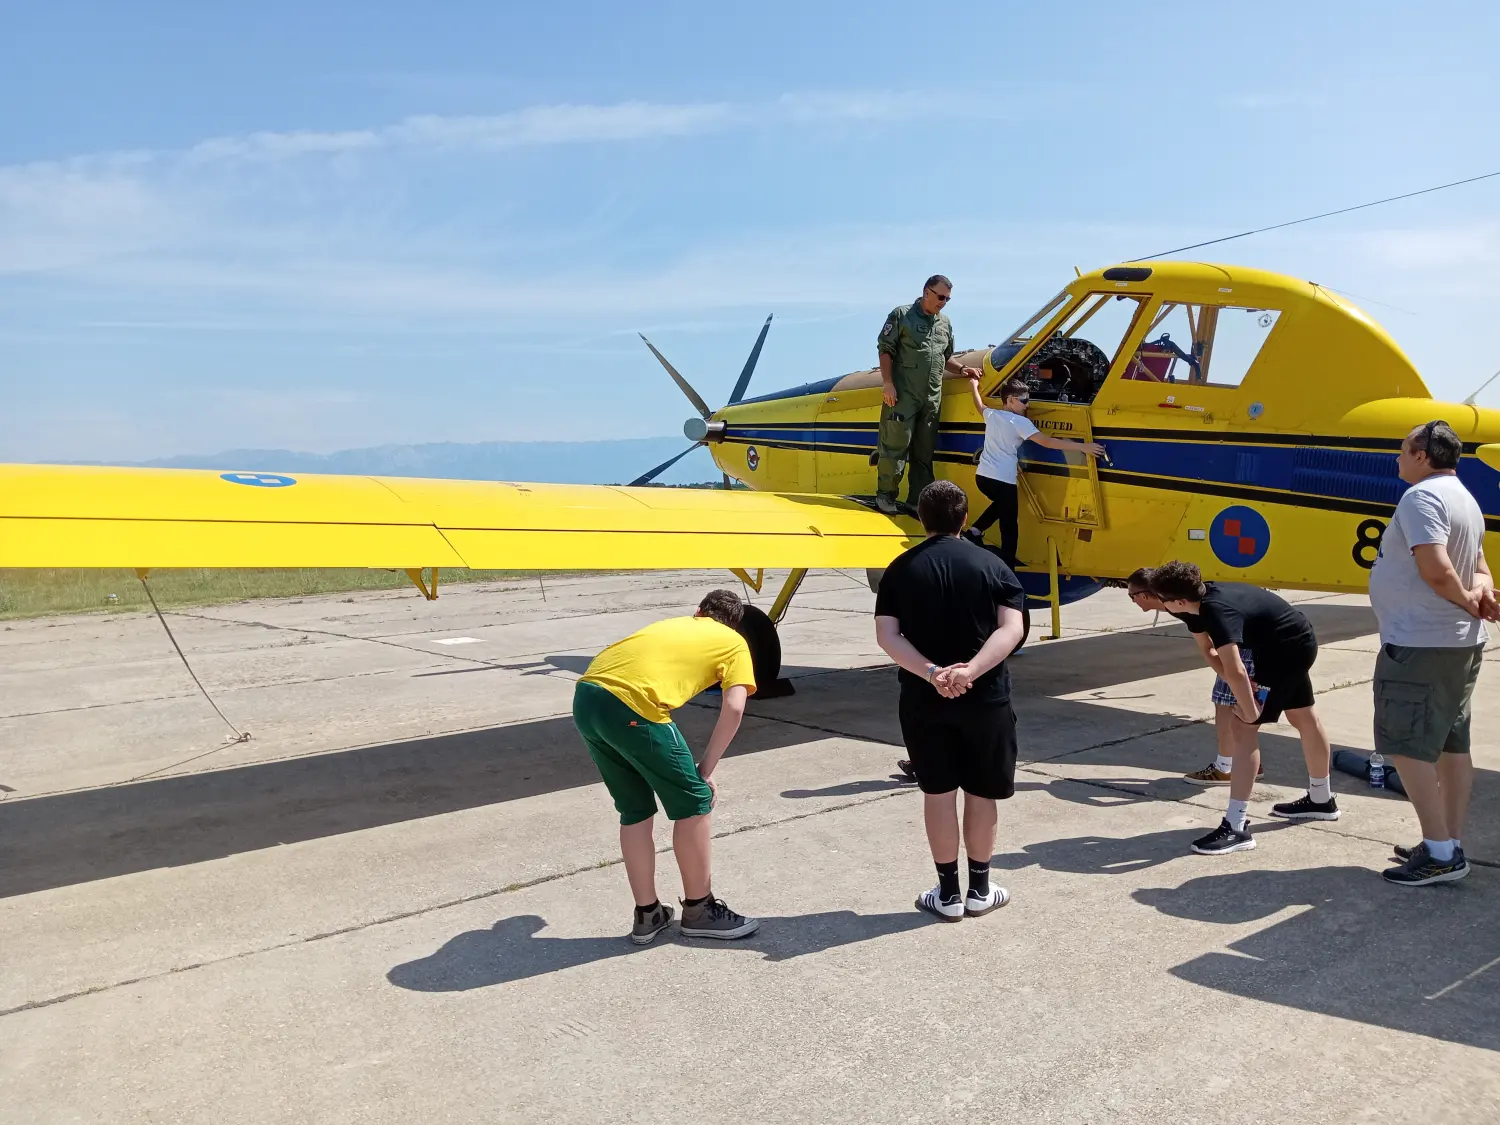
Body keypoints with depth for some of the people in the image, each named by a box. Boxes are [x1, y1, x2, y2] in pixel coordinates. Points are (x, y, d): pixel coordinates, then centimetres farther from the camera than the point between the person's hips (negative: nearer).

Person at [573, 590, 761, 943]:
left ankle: (647, 915, 30)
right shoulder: (734, 643, 18)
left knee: (635, 810, 21)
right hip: (630, 705, -7)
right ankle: (699, 911, 24)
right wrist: (705, 771, 9)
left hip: (585, 697, 7)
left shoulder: (673, 623, 34)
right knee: (693, 802, 12)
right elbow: (733, 709, 4)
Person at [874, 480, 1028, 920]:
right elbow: (1011, 628, -13)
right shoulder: (990, 565, -1)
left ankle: (948, 894, 18)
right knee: (981, 793, 14)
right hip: (985, 697, 0)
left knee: (938, 792, 10)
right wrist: (970, 672, -22)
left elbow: (886, 635, -10)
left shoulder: (901, 569, 0)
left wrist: (931, 673, -19)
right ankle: (979, 891, 25)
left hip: (923, 699, 0)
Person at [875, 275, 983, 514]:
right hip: (903, 395, -6)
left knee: (924, 451, 9)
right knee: (896, 445, -5)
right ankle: (885, 494, 7)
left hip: (932, 397, 6)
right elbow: (885, 350, -4)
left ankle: (919, 499, 16)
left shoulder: (945, 323, 17)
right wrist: (887, 383, -12)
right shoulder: (902, 315, -1)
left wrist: (962, 369, 7)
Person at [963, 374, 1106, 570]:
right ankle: (1007, 568, -1)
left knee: (1001, 504, 36)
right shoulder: (1020, 422, -8)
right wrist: (1083, 447, -17)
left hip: (982, 476, 7)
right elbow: (1046, 442, -16)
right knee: (1009, 526, 2)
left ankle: (975, 531, 24)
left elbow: (980, 406, 36)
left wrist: (974, 387, 55)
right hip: (1003, 480, -7)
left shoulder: (991, 414, 11)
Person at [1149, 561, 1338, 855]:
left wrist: (1250, 713, -29)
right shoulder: (1198, 604, -8)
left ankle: (1236, 826, -13)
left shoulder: (1217, 611, -36)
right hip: (1296, 643, 10)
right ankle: (1321, 800, 46)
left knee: (1243, 726, -14)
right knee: (1304, 718, 25)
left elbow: (1235, 670, -43)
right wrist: (1242, 686, -6)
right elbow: (1208, 650, 4)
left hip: (1289, 648, -10)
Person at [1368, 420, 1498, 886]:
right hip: (1461, 642, 10)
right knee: (1451, 744, 14)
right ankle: (1450, 846, 21)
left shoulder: (1422, 496, -17)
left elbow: (1436, 570, -27)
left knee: (1405, 744, -4)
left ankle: (1440, 852, -3)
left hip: (1419, 643, -10)